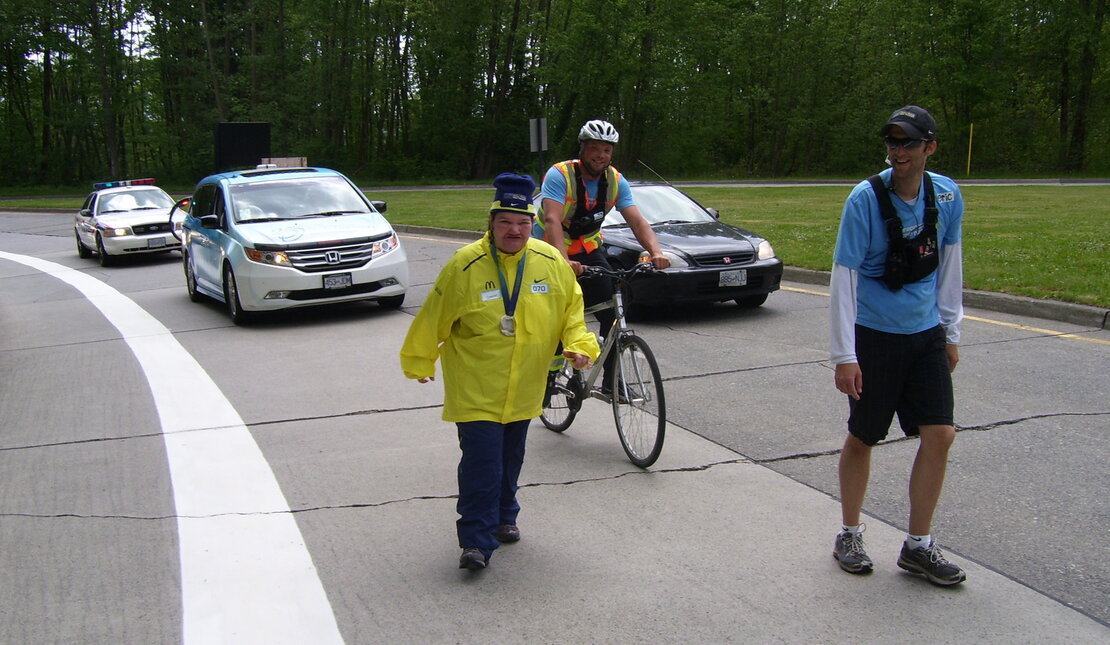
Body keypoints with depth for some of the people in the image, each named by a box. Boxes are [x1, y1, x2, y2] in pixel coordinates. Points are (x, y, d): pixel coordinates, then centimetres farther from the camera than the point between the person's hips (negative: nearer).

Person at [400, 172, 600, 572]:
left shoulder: (551, 262, -3)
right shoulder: (465, 265, -13)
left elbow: (571, 310, 11)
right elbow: (434, 318, -2)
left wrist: (579, 346, -4)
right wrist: (419, 362, 7)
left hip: (523, 387, 4)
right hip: (475, 386, -4)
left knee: (510, 458, 18)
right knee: (481, 460, -10)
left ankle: (503, 517, 38)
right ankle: (477, 541, -3)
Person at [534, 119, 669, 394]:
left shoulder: (616, 181, -9)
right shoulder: (559, 175, -23)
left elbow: (637, 220, -17)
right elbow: (552, 220, -35)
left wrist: (656, 252, -36)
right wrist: (564, 261, -51)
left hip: (588, 250, 4)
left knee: (613, 313, -7)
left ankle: (611, 381, 4)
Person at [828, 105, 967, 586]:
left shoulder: (947, 195, -1)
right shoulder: (866, 199, -15)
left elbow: (949, 265, 11)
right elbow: (843, 278, -14)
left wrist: (951, 333, 12)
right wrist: (844, 355, -17)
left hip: (926, 334, 4)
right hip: (874, 334, -4)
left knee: (940, 434, -2)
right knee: (862, 438, 6)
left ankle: (918, 546, 12)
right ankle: (849, 536, 24)